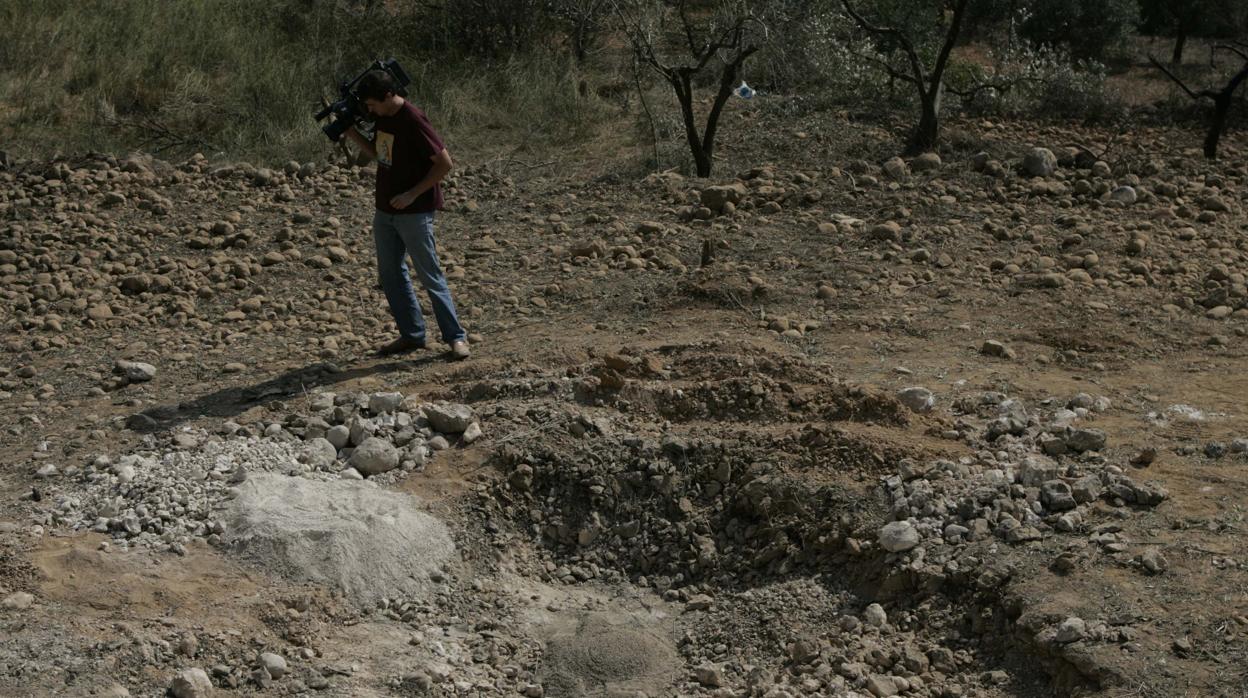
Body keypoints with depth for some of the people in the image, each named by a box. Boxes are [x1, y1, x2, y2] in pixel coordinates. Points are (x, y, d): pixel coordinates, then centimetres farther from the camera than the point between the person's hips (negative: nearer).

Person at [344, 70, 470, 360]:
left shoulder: (413, 121, -20)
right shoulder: (382, 118, 5)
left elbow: (444, 163, -18)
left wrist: (413, 194, -20)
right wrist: (352, 133, 3)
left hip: (414, 213, -8)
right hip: (385, 210, 8)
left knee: (430, 276, -4)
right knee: (390, 274, 11)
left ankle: (456, 337, 4)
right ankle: (412, 335, 20)